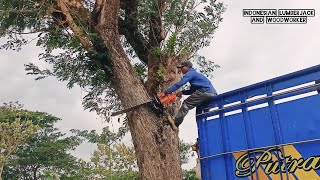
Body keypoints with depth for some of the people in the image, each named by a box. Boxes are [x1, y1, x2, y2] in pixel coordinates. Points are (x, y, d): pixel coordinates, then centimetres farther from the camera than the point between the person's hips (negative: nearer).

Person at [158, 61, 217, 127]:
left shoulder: (190, 73, -1)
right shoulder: (194, 74, 29)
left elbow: (179, 84, -11)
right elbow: (192, 90, 29)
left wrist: (165, 92, -11)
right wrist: (182, 92, 14)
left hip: (206, 92, -10)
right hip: (212, 93, 10)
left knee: (186, 104, -5)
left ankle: (174, 124, -6)